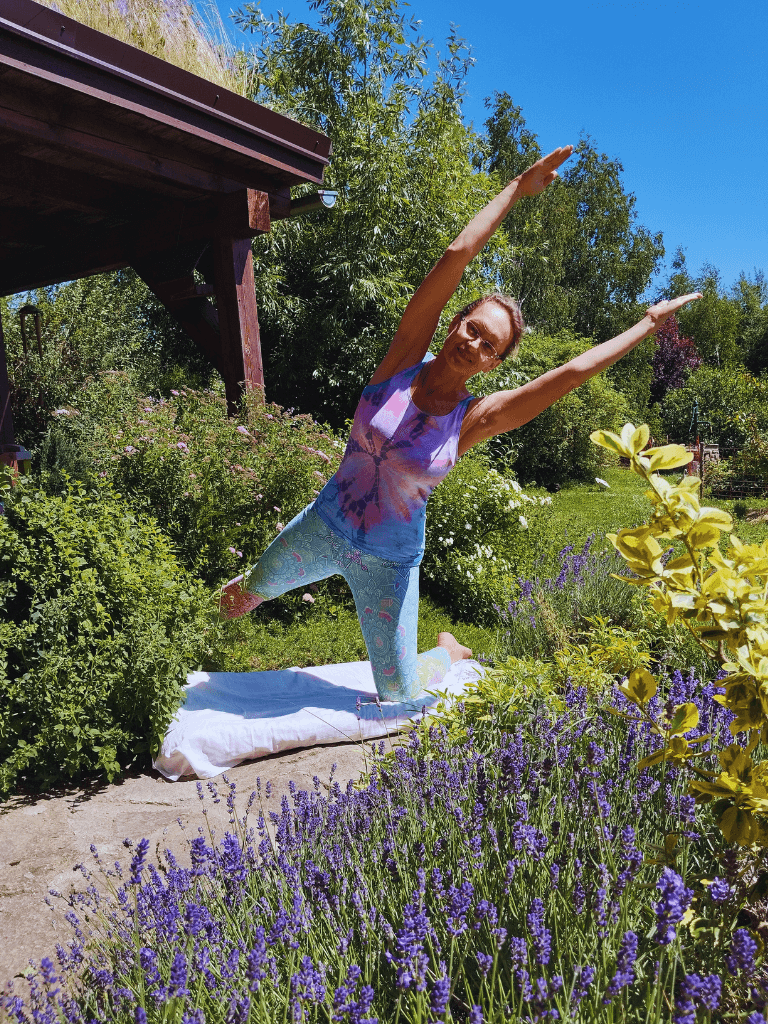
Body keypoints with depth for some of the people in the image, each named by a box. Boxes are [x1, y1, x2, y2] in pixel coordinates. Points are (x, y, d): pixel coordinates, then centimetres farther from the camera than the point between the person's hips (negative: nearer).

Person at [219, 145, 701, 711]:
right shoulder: (404, 358, -13)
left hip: (388, 563, -1)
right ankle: (249, 586, 63)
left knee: (401, 697, 8)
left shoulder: (474, 420, -15)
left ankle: (450, 651, 41)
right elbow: (457, 255, -20)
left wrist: (649, 323, -10)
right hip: (322, 526, 1)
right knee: (252, 590, 25)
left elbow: (572, 371, -16)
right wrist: (518, 187, -15)